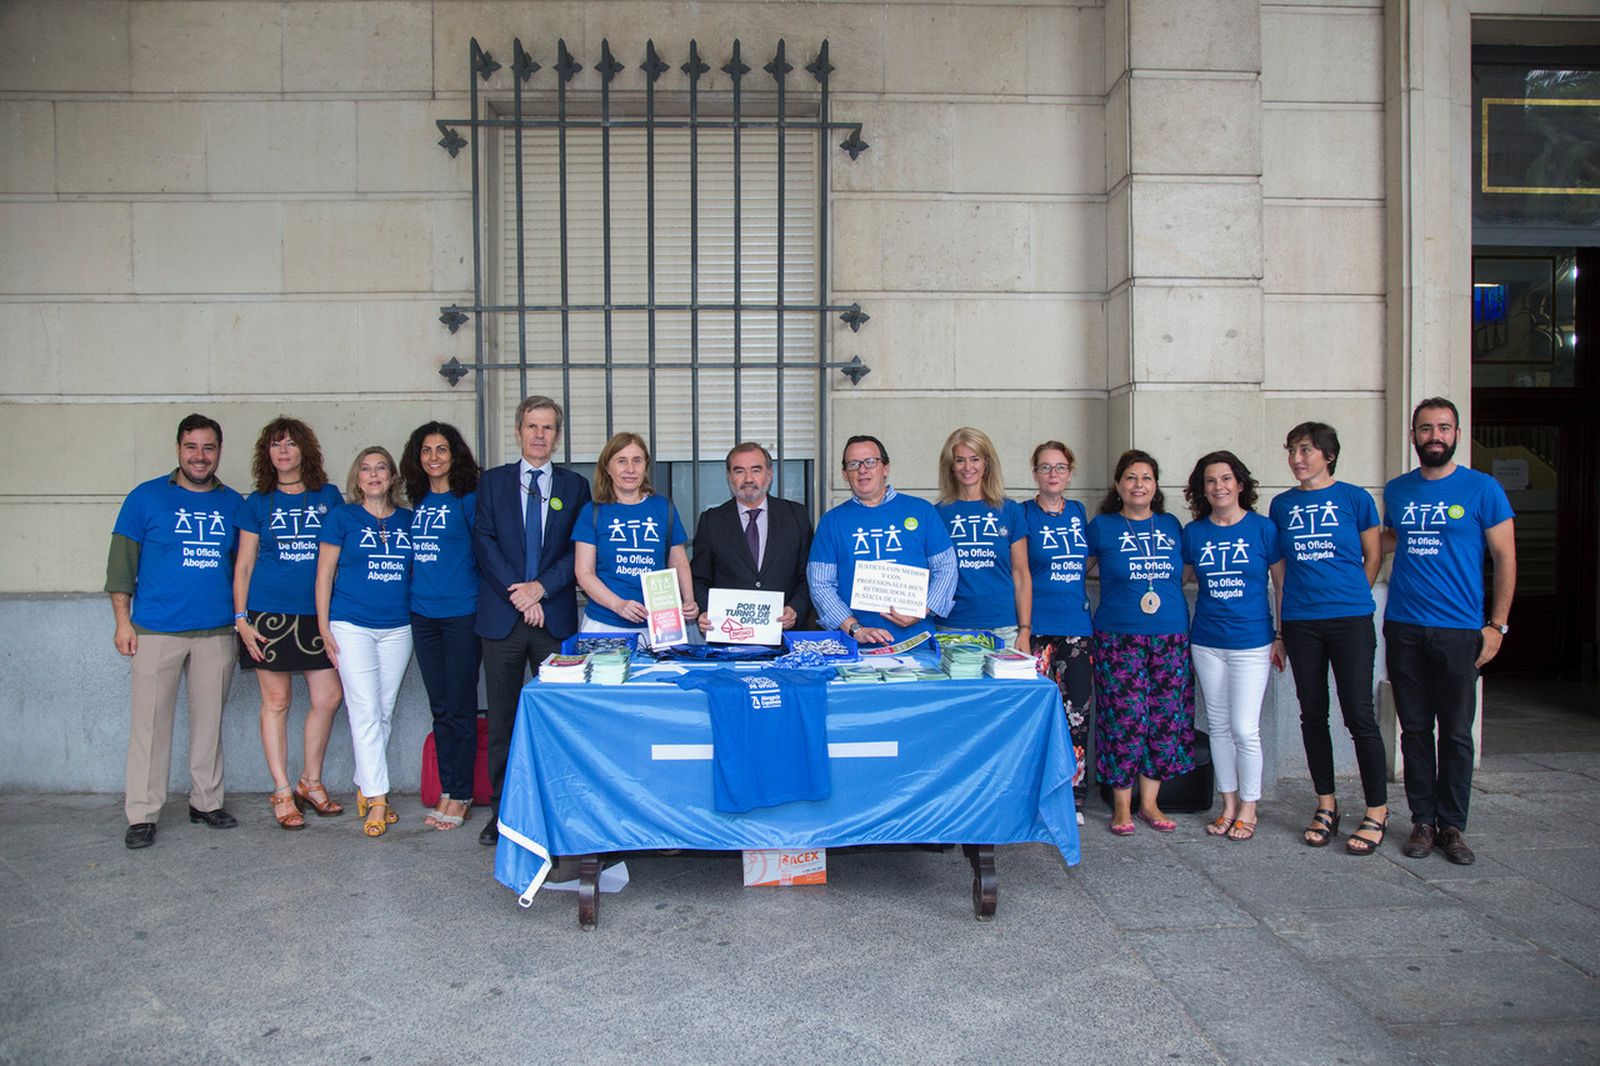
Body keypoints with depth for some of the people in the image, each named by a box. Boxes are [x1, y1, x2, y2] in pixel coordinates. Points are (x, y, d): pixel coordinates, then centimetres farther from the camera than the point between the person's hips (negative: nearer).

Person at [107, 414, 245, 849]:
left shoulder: (234, 503, 10)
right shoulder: (146, 497, 2)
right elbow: (121, 560, 2)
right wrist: (123, 620, -4)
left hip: (216, 632, 3)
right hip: (156, 631, -2)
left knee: (209, 719, 9)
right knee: (150, 721, -1)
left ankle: (207, 801, 21)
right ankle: (142, 814, 8)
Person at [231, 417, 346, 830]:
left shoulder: (328, 496, 8)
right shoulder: (258, 503, 5)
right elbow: (243, 565, 6)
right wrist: (241, 618, -2)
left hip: (317, 614, 2)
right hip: (270, 613, -2)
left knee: (329, 697, 0)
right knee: (276, 701, 2)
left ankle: (310, 782, 19)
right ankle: (282, 792, 13)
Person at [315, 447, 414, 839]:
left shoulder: (407, 520, 9)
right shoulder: (342, 517, 1)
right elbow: (324, 572, 2)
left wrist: (420, 621, 9)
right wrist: (324, 627, -3)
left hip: (398, 627, 3)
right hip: (351, 625, -3)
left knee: (384, 712, 8)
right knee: (366, 711, -8)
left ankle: (365, 788, 22)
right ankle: (377, 798, -4)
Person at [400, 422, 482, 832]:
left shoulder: (468, 500, -4)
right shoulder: (417, 502, 12)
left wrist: (480, 598, -7)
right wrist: (415, 587, 13)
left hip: (462, 613, -5)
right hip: (423, 614, 6)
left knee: (460, 707, 0)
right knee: (440, 707, 10)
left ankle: (460, 794, 10)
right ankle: (447, 791, 19)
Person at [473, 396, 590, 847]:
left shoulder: (575, 486, 9)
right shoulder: (492, 482, 10)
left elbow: (579, 551, 2)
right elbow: (484, 542, 0)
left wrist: (539, 588, -10)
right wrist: (517, 591, -10)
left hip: (556, 618, 0)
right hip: (502, 618, 0)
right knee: (502, 717, 5)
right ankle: (502, 809, 14)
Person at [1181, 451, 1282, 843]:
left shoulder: (1263, 528, -4)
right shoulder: (1193, 532, 4)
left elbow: (1282, 584, 1)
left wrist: (1282, 637, -2)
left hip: (1251, 641, -3)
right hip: (1206, 642, 4)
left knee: (1244, 729, -4)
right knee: (1218, 726, 11)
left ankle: (1248, 809, 12)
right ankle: (1228, 805, 23)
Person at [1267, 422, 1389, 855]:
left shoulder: (1355, 498, 1)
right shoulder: (1282, 505, 10)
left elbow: (1373, 558, 7)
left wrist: (1351, 599, 4)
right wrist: (1280, 630, 10)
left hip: (1350, 622, -3)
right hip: (1300, 624, 4)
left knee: (1359, 715, -4)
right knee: (1313, 715, 9)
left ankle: (1377, 811, 8)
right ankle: (1326, 805, 21)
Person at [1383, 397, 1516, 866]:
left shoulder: (1482, 489, -1)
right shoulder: (1396, 490, 9)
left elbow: (1505, 558, 0)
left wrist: (1497, 625, -5)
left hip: (1459, 631, -3)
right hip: (1403, 629, 3)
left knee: (1456, 733, 3)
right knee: (1415, 730, 8)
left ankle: (1452, 826, 15)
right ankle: (1423, 821, 18)